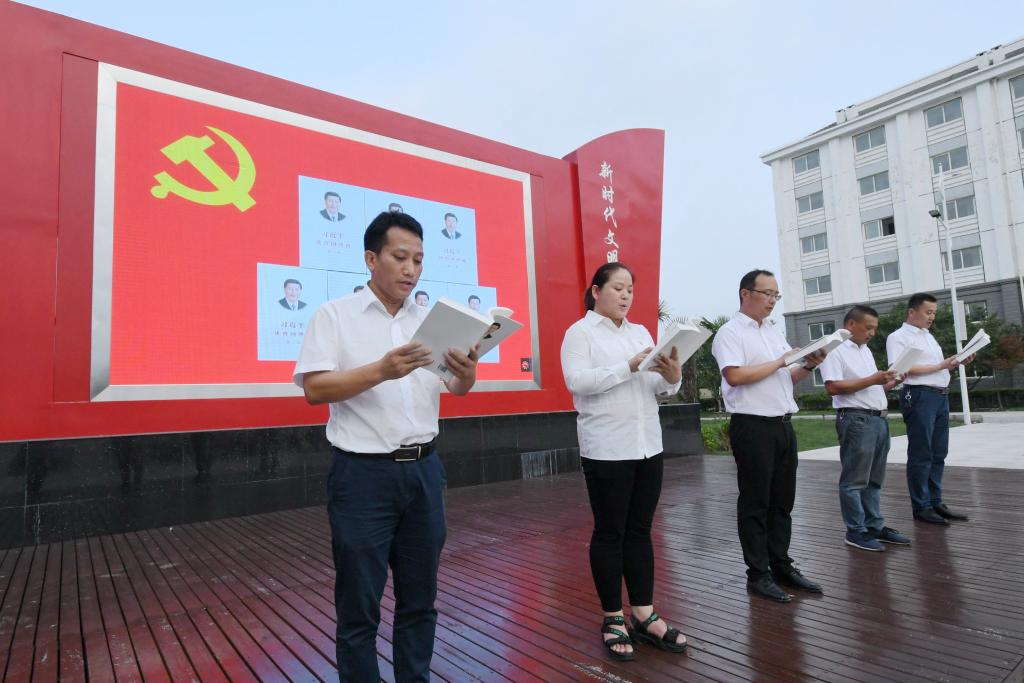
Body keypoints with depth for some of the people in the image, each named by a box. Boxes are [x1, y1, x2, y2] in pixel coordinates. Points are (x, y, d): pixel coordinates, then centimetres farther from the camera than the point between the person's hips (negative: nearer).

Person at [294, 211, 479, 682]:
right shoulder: (334, 315, -3)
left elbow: (457, 389, 4)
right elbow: (314, 389, -12)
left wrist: (468, 374, -19)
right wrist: (381, 370, -26)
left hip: (423, 470, 5)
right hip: (363, 474, -4)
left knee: (420, 599, 17)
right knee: (359, 606, 8)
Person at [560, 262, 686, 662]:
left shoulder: (641, 332, 16)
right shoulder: (580, 332, -2)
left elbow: (661, 386, 10)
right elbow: (576, 380, -17)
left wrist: (672, 376, -13)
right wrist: (630, 366, -23)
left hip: (648, 445, 6)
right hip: (606, 449, -6)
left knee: (640, 531, 11)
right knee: (609, 533, 4)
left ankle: (644, 616, 20)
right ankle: (613, 619, 17)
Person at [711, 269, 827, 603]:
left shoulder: (775, 333, 18)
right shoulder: (730, 333, -7)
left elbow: (787, 379, 21)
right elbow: (735, 375, -21)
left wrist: (808, 366, 1)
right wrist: (780, 361, -11)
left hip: (783, 425, 8)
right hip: (752, 427, -8)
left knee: (783, 500, 14)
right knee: (755, 503, 1)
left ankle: (781, 565, 26)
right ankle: (758, 574, 11)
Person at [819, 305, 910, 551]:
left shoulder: (865, 350, 20)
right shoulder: (835, 350, -9)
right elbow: (833, 387, -20)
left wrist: (889, 382, 5)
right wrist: (872, 380, -18)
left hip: (879, 419, 9)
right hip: (856, 420, -9)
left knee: (874, 479, 14)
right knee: (855, 480, -2)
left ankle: (875, 526, 22)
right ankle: (856, 531, 5)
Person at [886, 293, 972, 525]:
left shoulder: (929, 336, 21)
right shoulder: (899, 337, -6)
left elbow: (937, 369, 24)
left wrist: (957, 362, 7)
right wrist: (941, 366, -13)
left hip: (941, 396, 8)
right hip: (920, 396, -8)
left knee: (938, 454, 11)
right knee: (921, 455, -3)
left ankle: (935, 502, 20)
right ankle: (921, 507, 4)